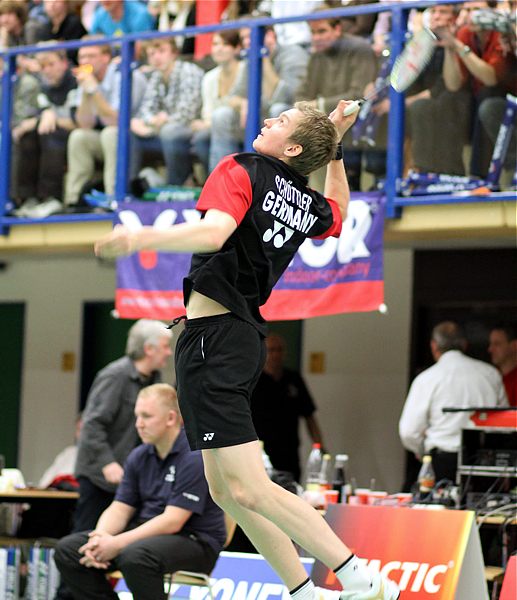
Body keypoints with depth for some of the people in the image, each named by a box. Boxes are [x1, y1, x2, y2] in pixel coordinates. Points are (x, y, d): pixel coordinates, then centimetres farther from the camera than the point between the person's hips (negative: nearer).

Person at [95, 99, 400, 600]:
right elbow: (338, 212, 39)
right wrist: (335, 146, 32)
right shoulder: (311, 205, 13)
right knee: (224, 489, 16)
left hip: (213, 334, -9)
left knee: (247, 488, -12)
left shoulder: (242, 170, -8)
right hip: (245, 333, 9)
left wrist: (139, 238, -37)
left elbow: (213, 233, -28)